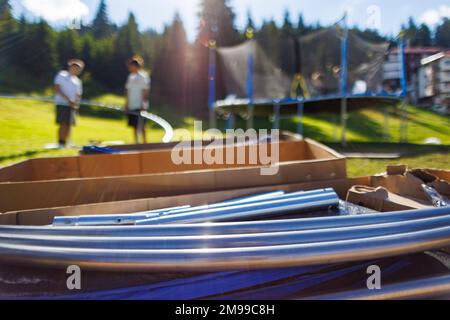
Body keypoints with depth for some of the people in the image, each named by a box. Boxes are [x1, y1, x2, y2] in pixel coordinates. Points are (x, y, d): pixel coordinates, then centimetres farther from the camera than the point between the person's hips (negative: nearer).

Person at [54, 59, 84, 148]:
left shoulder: (78, 81, 18)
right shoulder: (62, 75, 4)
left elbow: (78, 95, 19)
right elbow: (57, 89, -5)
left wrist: (76, 105, -1)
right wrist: (68, 99, -14)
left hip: (72, 105, 5)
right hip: (62, 104, -5)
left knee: (69, 125, 2)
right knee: (63, 124, -12)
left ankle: (64, 143, 10)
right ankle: (60, 143, -7)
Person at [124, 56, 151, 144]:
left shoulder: (143, 76, -9)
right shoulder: (130, 77, 12)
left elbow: (145, 92, -11)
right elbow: (127, 90, 16)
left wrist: (143, 105, -15)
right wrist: (126, 104, 13)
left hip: (140, 106, -7)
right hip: (131, 106, 7)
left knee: (141, 127, -6)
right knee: (134, 126, 11)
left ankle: (145, 142, 3)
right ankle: (136, 142, 21)